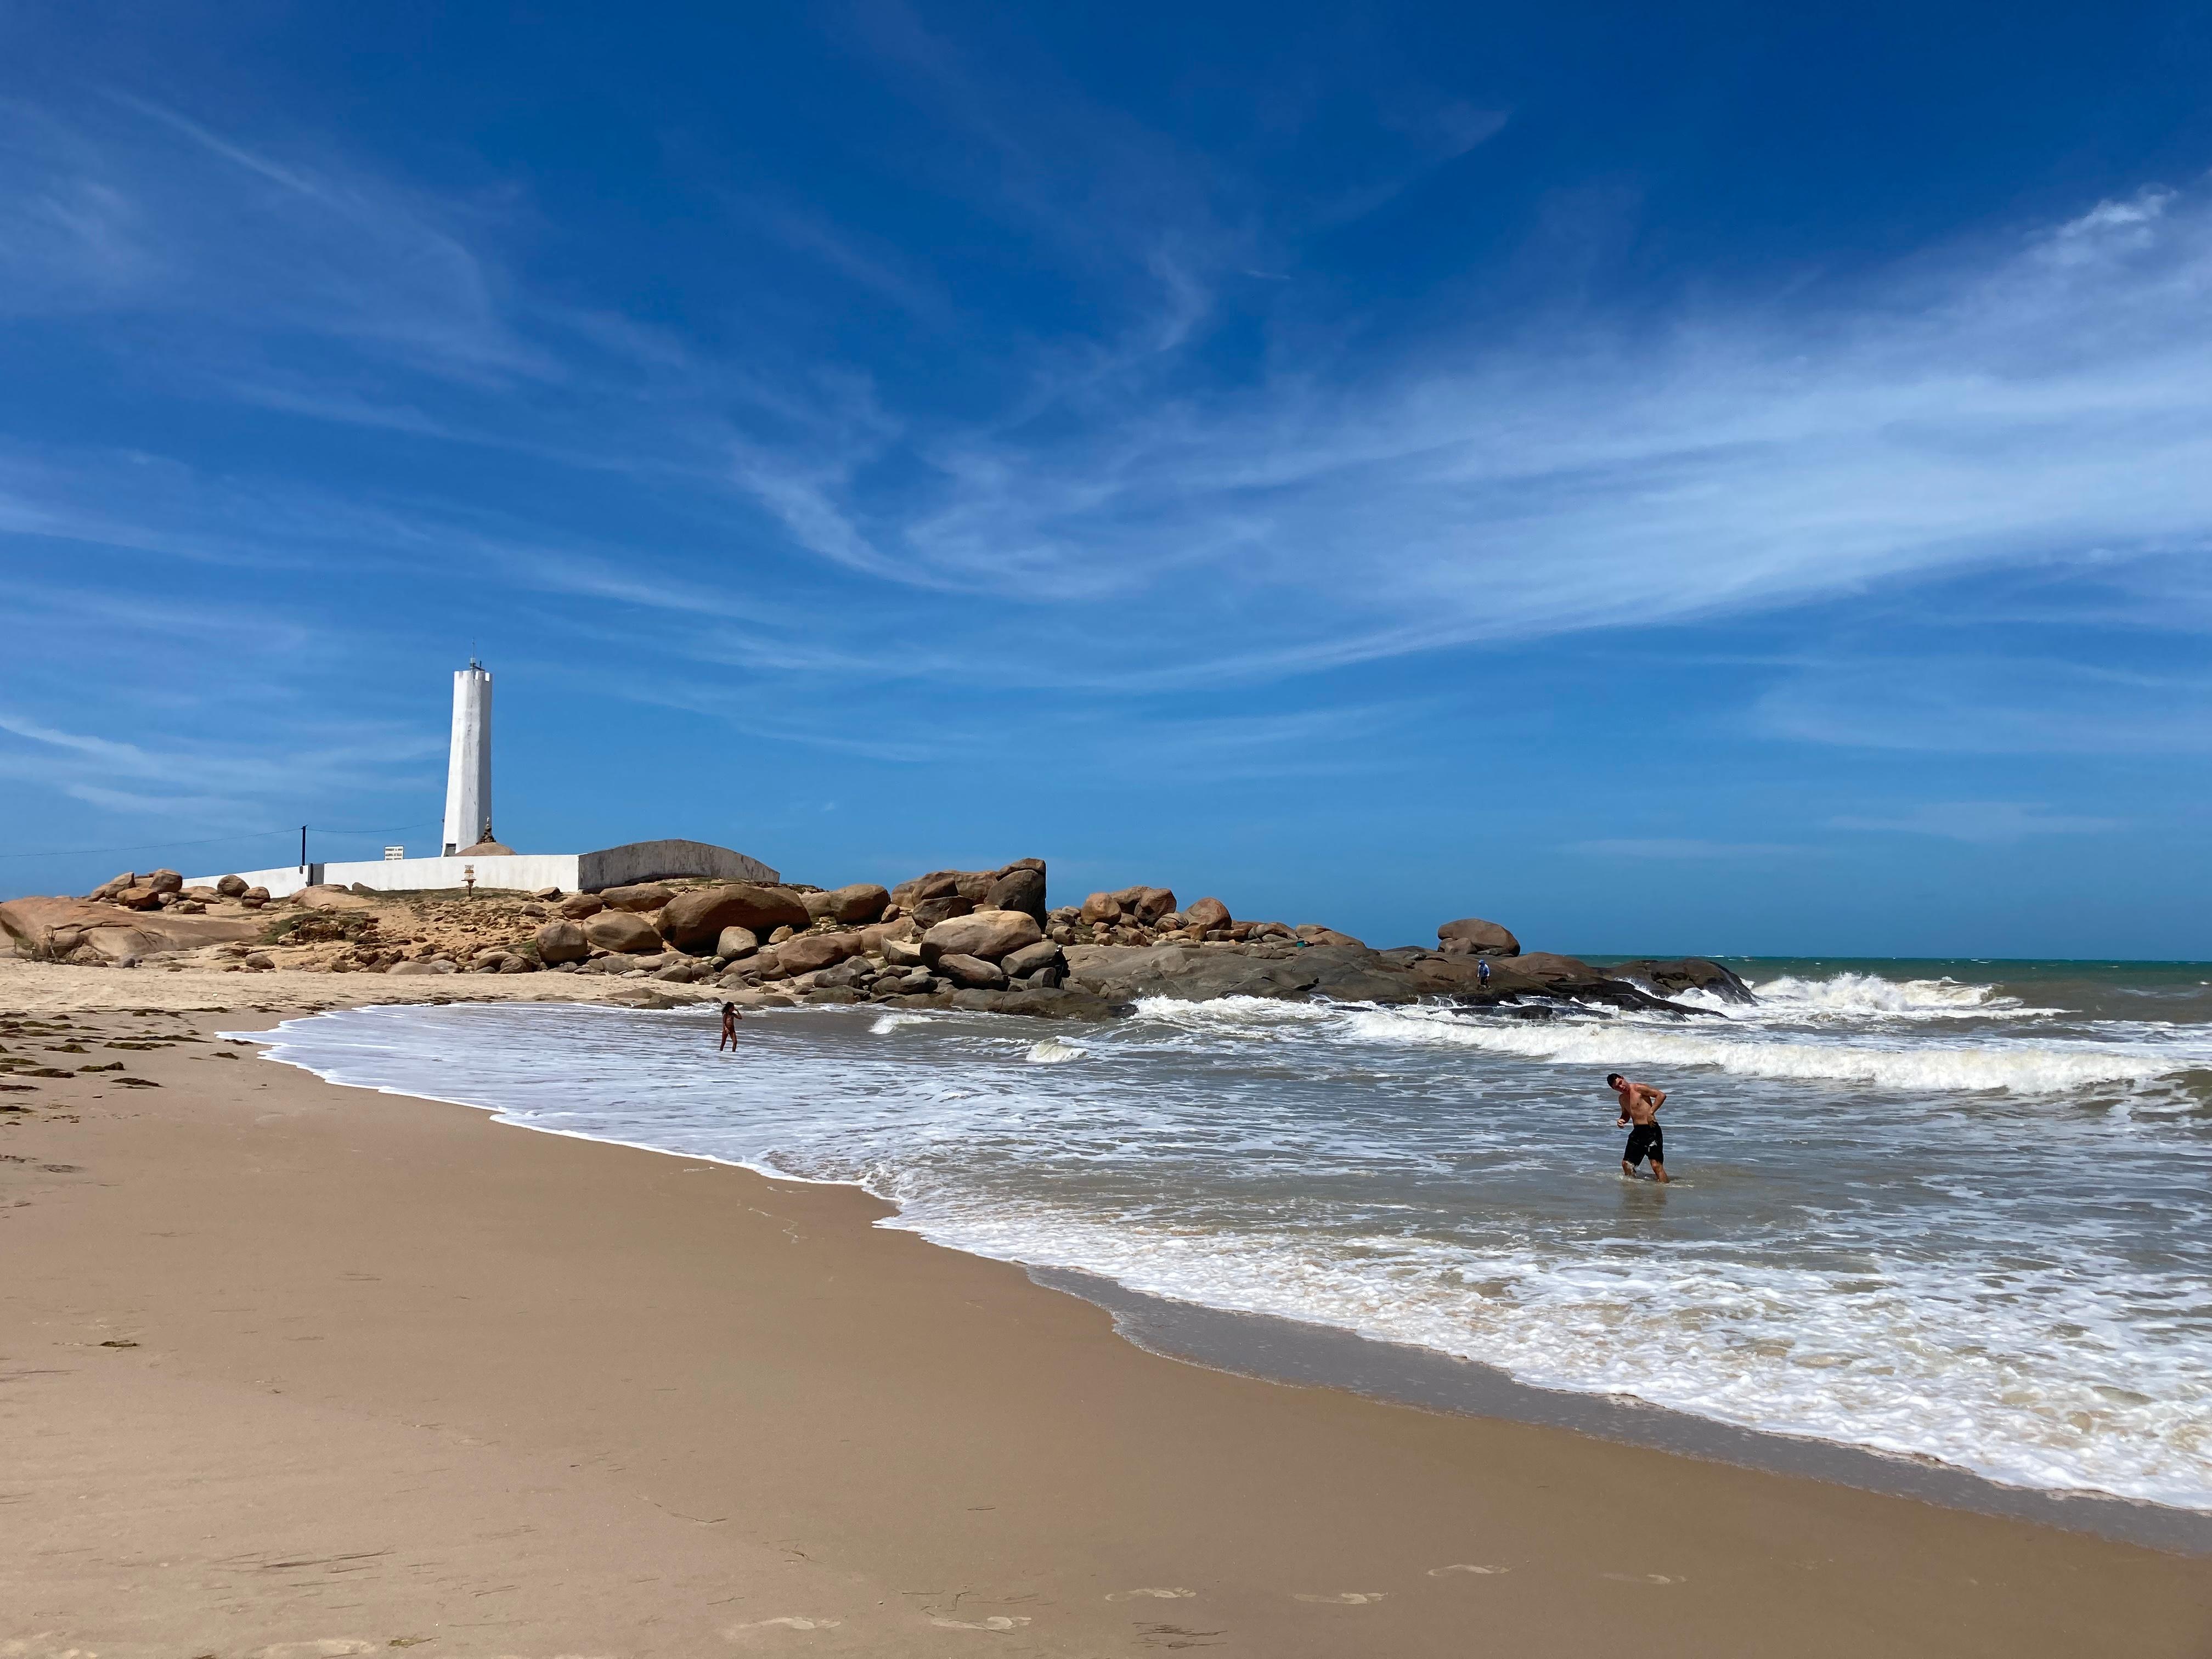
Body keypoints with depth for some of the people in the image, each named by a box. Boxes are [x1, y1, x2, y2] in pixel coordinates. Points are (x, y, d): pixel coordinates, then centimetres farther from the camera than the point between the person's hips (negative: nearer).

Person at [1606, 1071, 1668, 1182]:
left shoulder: (1639, 1088, -9)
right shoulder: (1622, 1099, 14)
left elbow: (1661, 1095, -14)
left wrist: (1651, 1113, -20)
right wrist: (1622, 1121, 7)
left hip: (1651, 1130, -8)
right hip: (1637, 1132, 8)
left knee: (1657, 1165, -15)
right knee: (1626, 1164, 11)